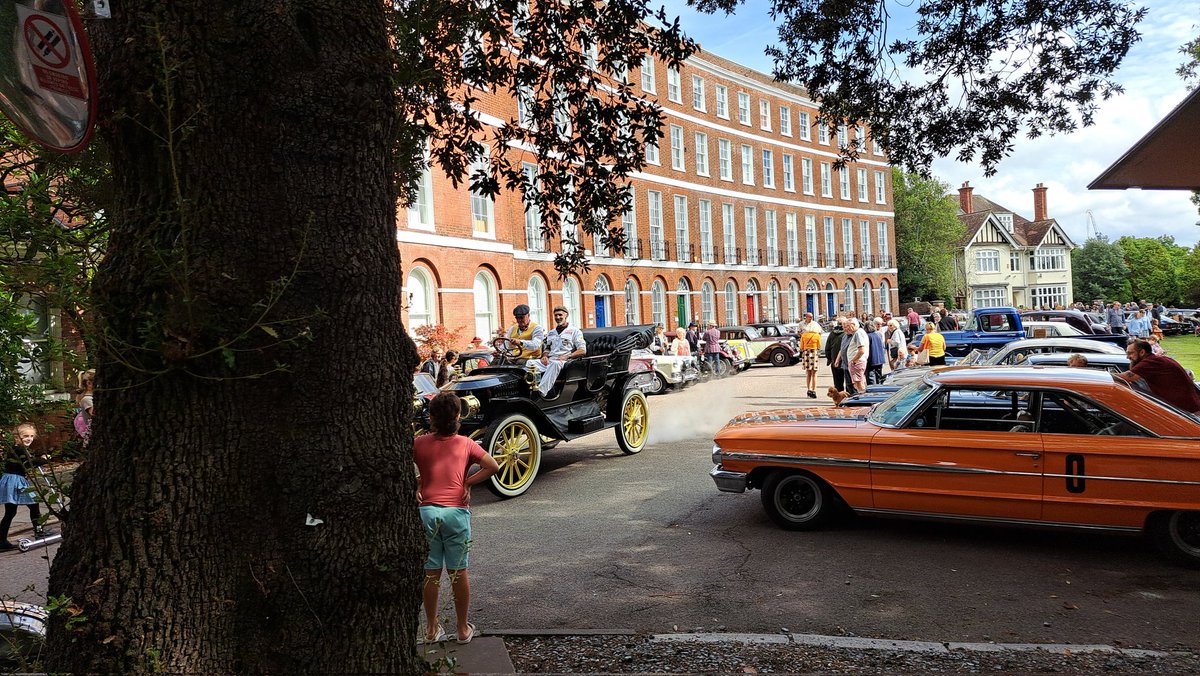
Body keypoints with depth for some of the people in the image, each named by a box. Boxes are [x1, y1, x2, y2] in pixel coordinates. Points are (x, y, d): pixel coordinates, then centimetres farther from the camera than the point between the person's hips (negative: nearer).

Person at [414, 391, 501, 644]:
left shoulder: (419, 443, 3)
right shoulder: (466, 444, 2)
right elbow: (493, 466, -5)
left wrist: (416, 483, 5)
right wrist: (468, 482, 1)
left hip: (426, 511, 1)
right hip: (456, 512, -1)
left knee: (430, 573, 11)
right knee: (458, 572, 10)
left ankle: (432, 629, 21)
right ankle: (463, 629, 19)